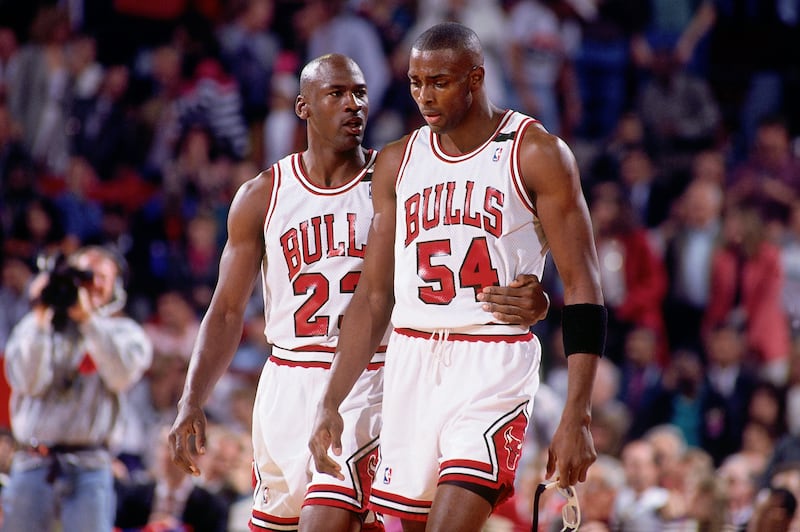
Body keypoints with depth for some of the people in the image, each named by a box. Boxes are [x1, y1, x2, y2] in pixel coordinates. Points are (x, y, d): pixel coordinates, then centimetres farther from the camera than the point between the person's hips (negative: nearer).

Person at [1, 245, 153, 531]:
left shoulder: (124, 333, 11)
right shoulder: (34, 327, 13)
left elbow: (122, 375, -10)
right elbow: (28, 382, -3)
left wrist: (88, 317, -13)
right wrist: (41, 319, -8)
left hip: (89, 467, -1)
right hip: (32, 463, 1)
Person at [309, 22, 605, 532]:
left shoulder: (538, 155, -3)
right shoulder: (397, 163, 12)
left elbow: (583, 288, -5)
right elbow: (373, 297, 16)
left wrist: (577, 417, -13)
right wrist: (331, 404, 8)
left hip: (494, 366, -5)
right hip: (411, 366, 5)